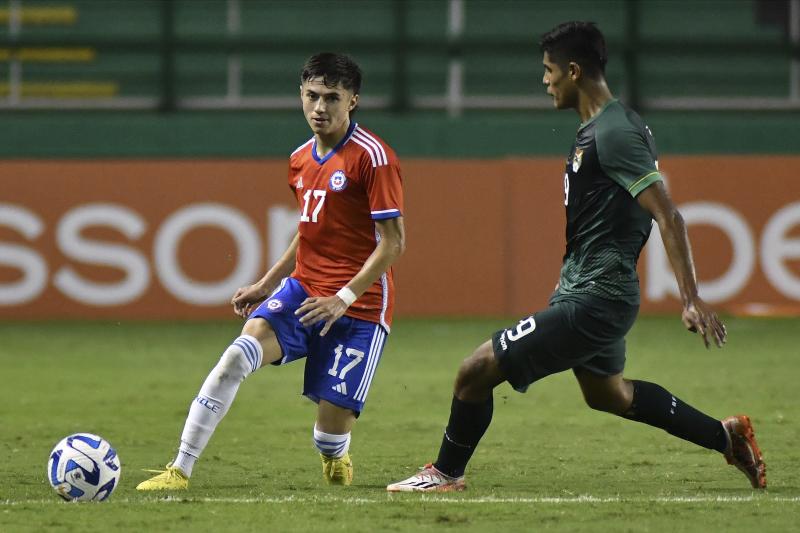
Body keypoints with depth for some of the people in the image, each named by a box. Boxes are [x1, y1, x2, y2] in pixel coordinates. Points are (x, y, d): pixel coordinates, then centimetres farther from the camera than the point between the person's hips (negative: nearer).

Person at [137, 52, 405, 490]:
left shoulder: (372, 157, -12)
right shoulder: (301, 160, 11)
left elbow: (393, 242, -14)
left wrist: (344, 298, -21)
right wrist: (266, 285, 19)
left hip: (359, 303, -6)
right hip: (303, 289, 6)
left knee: (333, 419, -8)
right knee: (238, 355, -20)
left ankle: (335, 463, 32)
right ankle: (180, 471, -21)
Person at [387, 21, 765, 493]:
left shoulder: (614, 133, -20)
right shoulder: (597, 128, 11)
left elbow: (668, 216, -23)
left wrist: (692, 299, -27)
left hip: (594, 300, -11)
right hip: (587, 292, 11)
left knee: (477, 370, -8)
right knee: (608, 394, 28)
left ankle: (447, 473, 10)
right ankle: (726, 437, 34)